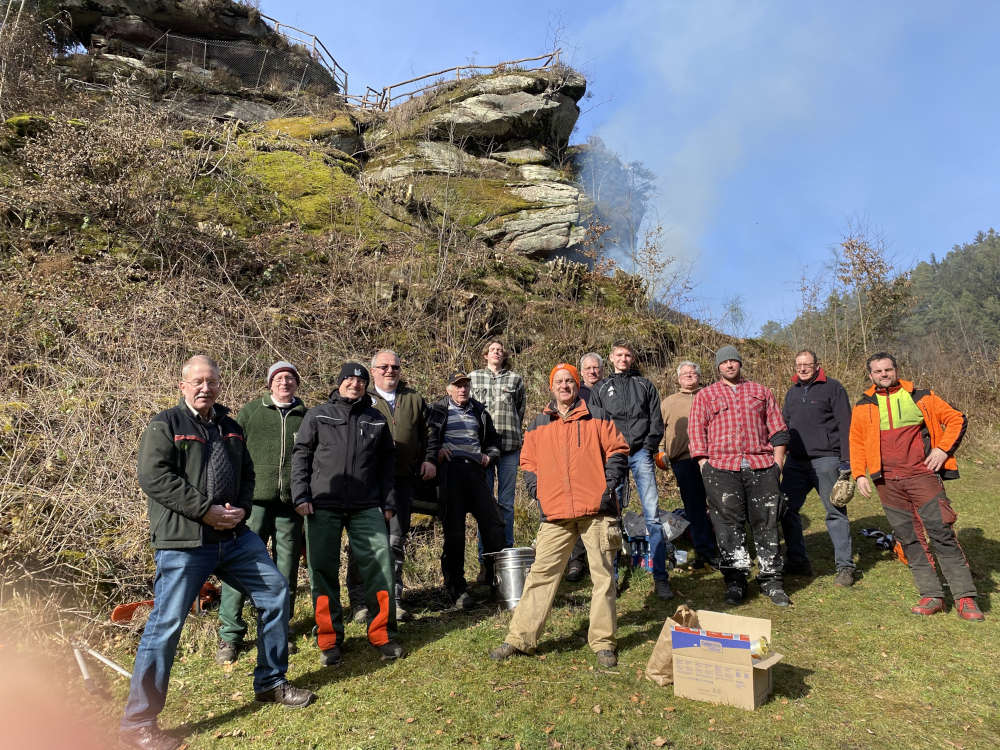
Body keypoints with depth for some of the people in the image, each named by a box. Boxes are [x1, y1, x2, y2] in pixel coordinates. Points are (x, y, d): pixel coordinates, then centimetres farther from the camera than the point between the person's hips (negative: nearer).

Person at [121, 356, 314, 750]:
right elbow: (153, 477, -16)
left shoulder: (230, 428, 15)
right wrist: (205, 509, -19)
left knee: (275, 591, 9)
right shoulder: (165, 424, -4)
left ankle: (271, 683, 26)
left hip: (235, 537, 7)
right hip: (183, 543, -6)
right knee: (167, 622, -3)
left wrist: (242, 509, -3)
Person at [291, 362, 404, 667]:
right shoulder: (318, 415, 7)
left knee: (380, 568, -4)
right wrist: (301, 495, -4)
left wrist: (388, 502, 11)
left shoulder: (376, 419, 13)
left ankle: (382, 635, 11)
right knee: (323, 573, 3)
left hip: (367, 508, 1)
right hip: (323, 506, -1)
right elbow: (301, 455, 5)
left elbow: (387, 463, 15)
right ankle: (329, 641, 17)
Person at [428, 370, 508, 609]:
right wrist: (436, 452, -10)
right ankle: (456, 588, 9)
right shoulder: (438, 410, 10)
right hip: (450, 470, -3)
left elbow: (493, 438, 32)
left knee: (493, 524, -1)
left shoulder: (479, 411, 22)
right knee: (454, 530, -1)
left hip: (475, 470, 4)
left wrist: (490, 455, 15)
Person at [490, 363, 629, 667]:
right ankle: (520, 638, 11)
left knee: (603, 574, 4)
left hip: (596, 509, -1)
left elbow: (617, 449, 7)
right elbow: (528, 462, 18)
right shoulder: (538, 425, 12)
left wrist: (610, 483, -3)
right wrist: (536, 492, 6)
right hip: (556, 514, 2)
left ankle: (603, 641, 18)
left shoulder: (596, 418, 6)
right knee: (541, 574, 2)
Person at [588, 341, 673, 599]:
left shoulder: (645, 385, 16)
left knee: (652, 515, -7)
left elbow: (656, 420, 11)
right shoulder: (601, 389, 16)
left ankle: (661, 578, -3)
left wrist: (648, 446, -1)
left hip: (640, 452, 0)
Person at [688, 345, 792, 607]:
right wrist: (705, 467, -3)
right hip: (722, 467, -1)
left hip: (761, 466, 2)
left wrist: (777, 462, 6)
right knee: (729, 523, 0)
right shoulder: (705, 396, 13)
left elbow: (777, 429, 17)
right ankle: (735, 582, 9)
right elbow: (696, 435, 7)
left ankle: (771, 580, 14)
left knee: (766, 522, 3)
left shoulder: (761, 392, 18)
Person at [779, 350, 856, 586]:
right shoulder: (792, 392, 18)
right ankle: (797, 561, 17)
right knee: (786, 509, 5)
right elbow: (784, 425, 23)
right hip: (795, 461, 6)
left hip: (826, 460, -6)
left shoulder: (832, 388, -1)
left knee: (835, 512, 0)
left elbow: (845, 425, -6)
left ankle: (845, 566, 10)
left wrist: (846, 461, -12)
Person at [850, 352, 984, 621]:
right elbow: (856, 442, 13)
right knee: (907, 538, 5)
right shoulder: (863, 407, 9)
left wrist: (943, 449, -4)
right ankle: (931, 596, 14)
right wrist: (859, 474, 3)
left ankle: (965, 598, 4)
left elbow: (956, 419, 9)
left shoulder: (920, 397, 5)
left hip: (923, 474, -2)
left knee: (941, 533, -5)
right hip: (888, 482, 2)